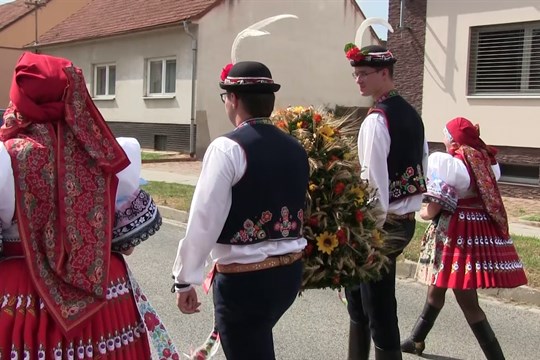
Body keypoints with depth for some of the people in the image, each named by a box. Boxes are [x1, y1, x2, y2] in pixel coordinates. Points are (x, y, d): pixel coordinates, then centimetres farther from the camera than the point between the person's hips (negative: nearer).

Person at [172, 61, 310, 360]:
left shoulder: (228, 148, -16)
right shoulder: (296, 148, 3)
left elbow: (204, 221, -17)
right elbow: (299, 212, 8)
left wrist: (184, 279, -8)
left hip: (243, 279, -7)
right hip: (289, 272, 7)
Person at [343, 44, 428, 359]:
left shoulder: (376, 120, -17)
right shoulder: (413, 114, 10)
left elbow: (374, 182, -21)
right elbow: (423, 168, 14)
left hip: (385, 224, -9)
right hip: (407, 219, 9)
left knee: (379, 311, 2)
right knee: (360, 296, 21)